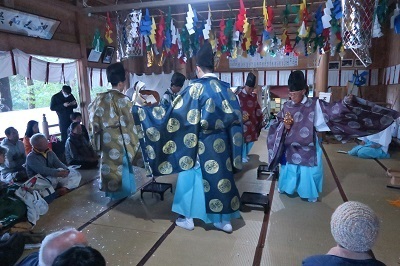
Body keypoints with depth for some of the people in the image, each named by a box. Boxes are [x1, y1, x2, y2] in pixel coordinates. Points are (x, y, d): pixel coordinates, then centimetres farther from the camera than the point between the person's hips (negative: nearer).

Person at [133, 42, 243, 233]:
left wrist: (139, 111, -11)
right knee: (222, 177, 13)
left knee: (191, 178, 11)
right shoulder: (226, 88, 5)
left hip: (201, 145, -5)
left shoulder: (196, 87, -13)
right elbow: (236, 118, 7)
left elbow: (174, 111, -16)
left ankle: (188, 218, 22)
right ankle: (225, 220, 23)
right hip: (221, 145, 6)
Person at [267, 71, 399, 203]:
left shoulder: (314, 105, -12)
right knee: (289, 169, 20)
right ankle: (285, 186, 43)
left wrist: (346, 102, -38)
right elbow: (275, 125, 2)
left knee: (308, 171, 12)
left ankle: (310, 193, 34)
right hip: (290, 147, 2)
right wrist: (284, 125, -19)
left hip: (307, 148, -2)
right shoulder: (287, 106, -4)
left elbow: (333, 110, -21)